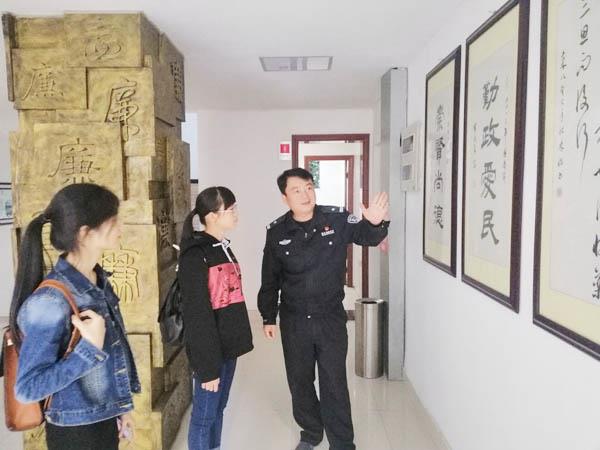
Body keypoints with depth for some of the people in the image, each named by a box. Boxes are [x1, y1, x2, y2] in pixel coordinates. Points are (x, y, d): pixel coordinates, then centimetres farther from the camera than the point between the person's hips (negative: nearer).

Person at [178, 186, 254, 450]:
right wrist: (207, 366, -17)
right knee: (204, 416, 6)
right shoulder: (195, 256, -18)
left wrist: (238, 342, 17)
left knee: (218, 410, 19)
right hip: (211, 350, -8)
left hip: (228, 346, 8)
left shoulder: (223, 248, 9)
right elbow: (197, 316, -19)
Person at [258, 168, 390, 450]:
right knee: (299, 381, 18)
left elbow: (367, 236, -3)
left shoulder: (337, 219, -11)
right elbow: (270, 280, 2)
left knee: (334, 383, 9)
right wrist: (268, 317, 6)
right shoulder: (277, 232, -6)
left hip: (331, 318, -2)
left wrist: (375, 223, -27)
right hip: (294, 321, 2)